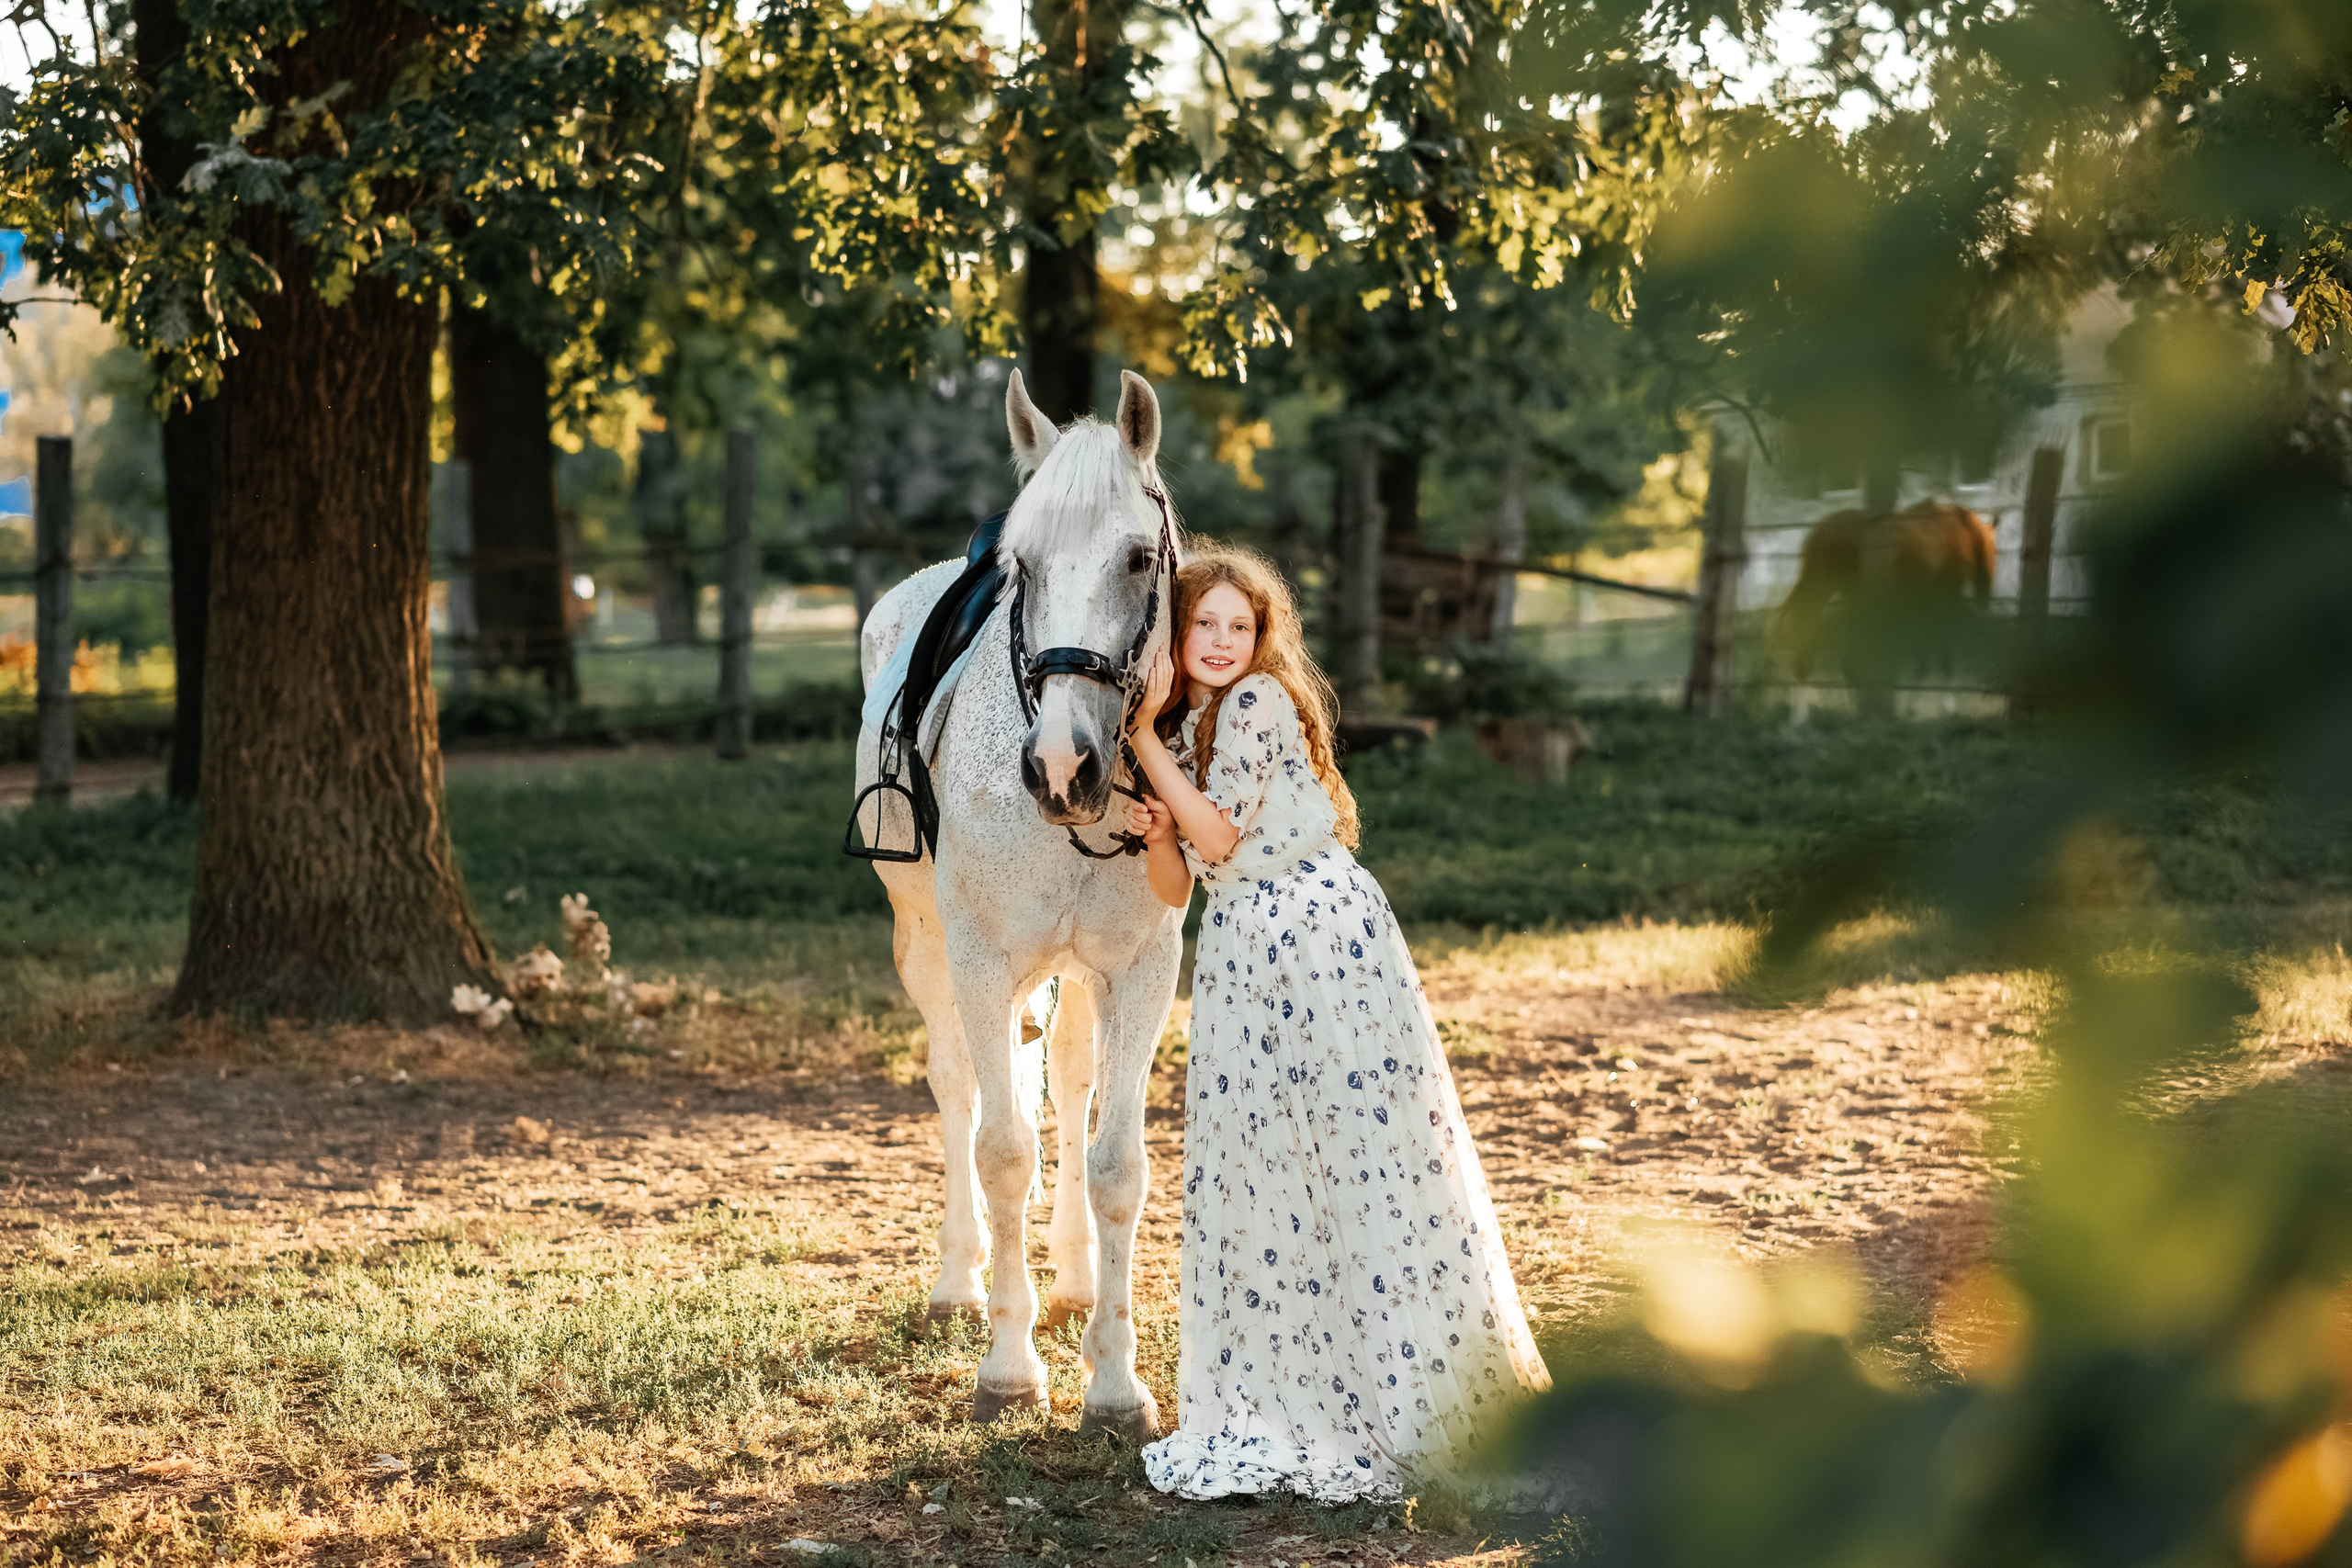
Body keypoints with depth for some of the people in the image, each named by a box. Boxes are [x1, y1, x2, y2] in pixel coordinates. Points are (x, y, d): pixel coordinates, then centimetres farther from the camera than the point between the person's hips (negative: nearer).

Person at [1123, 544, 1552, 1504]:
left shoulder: (1264, 702, -6)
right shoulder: (1184, 726, 14)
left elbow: (1217, 830, -13)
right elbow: (1175, 888, 13)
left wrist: (1143, 736, -8)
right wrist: (1154, 830, -7)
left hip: (1325, 931, -7)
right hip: (1239, 953, 7)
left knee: (1365, 1156, -6)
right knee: (1247, 1172, 5)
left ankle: (1429, 1403, 2)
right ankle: (1277, 1409, 15)